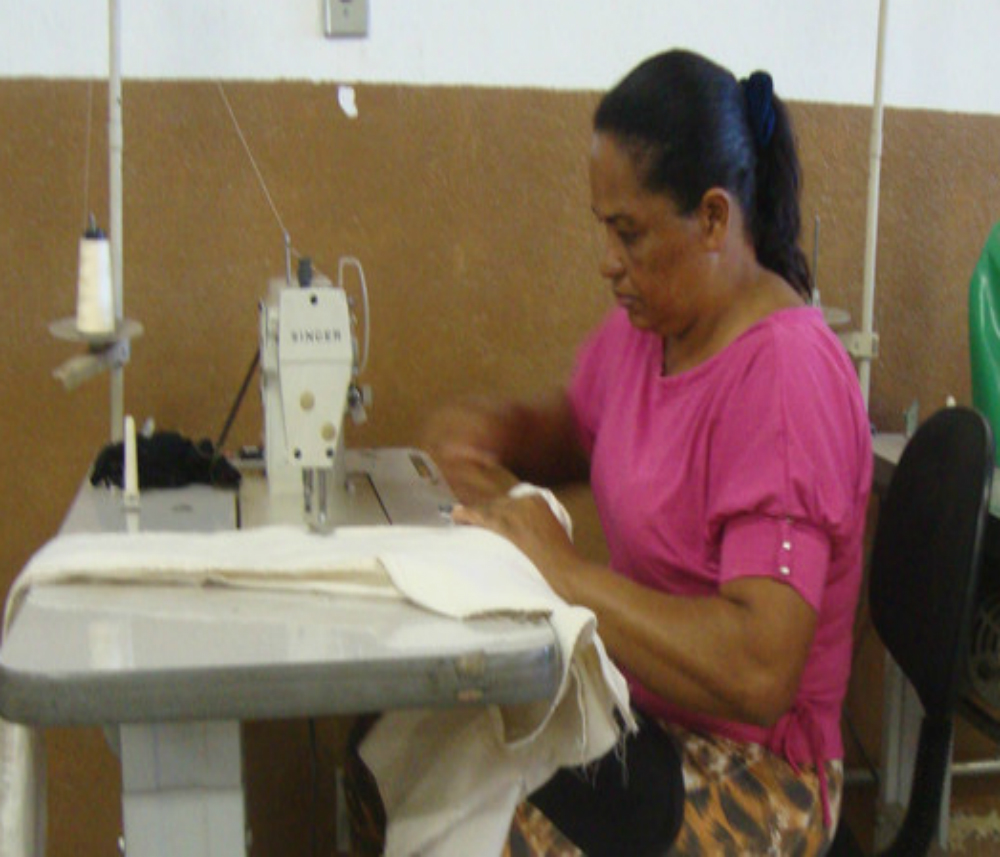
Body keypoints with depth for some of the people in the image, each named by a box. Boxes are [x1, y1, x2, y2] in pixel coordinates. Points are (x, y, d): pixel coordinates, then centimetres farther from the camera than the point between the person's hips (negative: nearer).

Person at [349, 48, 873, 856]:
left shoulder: (787, 379, -23)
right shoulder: (643, 324, 2)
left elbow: (759, 672, -30)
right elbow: (573, 432, 22)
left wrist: (564, 569, -23)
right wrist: (488, 433, 0)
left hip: (747, 771, -7)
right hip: (638, 704, 7)